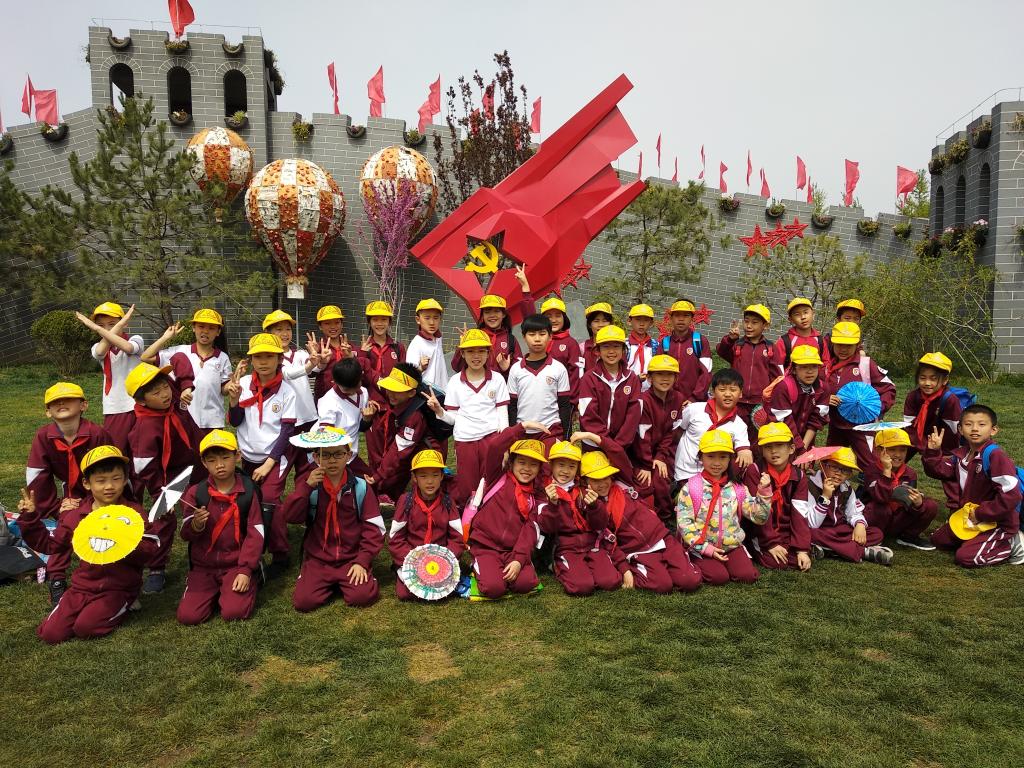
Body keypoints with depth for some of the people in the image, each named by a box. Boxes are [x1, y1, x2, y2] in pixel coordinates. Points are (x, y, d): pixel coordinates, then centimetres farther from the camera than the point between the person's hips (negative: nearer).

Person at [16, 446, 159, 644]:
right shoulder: (75, 514, 4)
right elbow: (49, 544, 13)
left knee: (85, 627, -21)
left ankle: (123, 607, 7)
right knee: (50, 633, -6)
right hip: (82, 585, 4)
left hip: (119, 587, -4)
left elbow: (150, 551, -12)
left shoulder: (133, 513, -7)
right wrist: (29, 517, 5)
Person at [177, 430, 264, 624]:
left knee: (234, 612, -20)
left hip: (237, 564, -2)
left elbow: (255, 533, -6)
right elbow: (185, 535, -1)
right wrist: (195, 525, -25)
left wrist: (245, 570, -13)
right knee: (187, 615, -13)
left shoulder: (248, 491, -6)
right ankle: (214, 591, 17)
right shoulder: (196, 492, -2)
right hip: (204, 565, 2)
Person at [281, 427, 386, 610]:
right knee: (303, 601, -17)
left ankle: (344, 581, 12)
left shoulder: (361, 487, -4)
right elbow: (290, 517, -10)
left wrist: (362, 561, -12)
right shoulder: (309, 485, 1)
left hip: (352, 558, -1)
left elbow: (373, 527, -4)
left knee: (363, 597, -21)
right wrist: (306, 487, -21)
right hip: (317, 559, 1)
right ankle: (328, 584, 14)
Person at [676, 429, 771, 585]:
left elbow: (758, 517, 4)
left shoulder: (737, 488, 5)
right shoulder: (691, 488, -7)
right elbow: (684, 522, -10)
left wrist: (764, 493, -11)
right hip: (702, 548, -3)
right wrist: (705, 548, -15)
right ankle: (697, 566, 6)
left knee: (748, 575, -16)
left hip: (732, 544, 3)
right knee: (719, 577, -22)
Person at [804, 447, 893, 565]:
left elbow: (854, 513, 12)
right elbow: (811, 525, -21)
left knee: (876, 533, -8)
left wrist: (860, 524, -12)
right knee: (810, 534, -39)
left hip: (841, 531, 6)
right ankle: (864, 552, -33)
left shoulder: (847, 489, 6)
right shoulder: (811, 487, -15)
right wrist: (825, 497, -29)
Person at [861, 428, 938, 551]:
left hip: (898, 522, 5)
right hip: (876, 520, -5)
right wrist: (886, 470, -33)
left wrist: (918, 504, -24)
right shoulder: (872, 469, -16)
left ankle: (908, 537, 8)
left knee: (931, 506, -9)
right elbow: (881, 497, -32)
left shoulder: (909, 473, 0)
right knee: (881, 508, -36)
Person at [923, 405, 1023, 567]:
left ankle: (1011, 545, 1)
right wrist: (933, 452, -6)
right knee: (938, 539, 15)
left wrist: (980, 514, -21)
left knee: (965, 557, -19)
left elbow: (1011, 495, -29)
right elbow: (939, 470, 13)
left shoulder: (995, 455, -25)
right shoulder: (961, 454, 1)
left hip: (998, 522, -8)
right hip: (970, 518, 8)